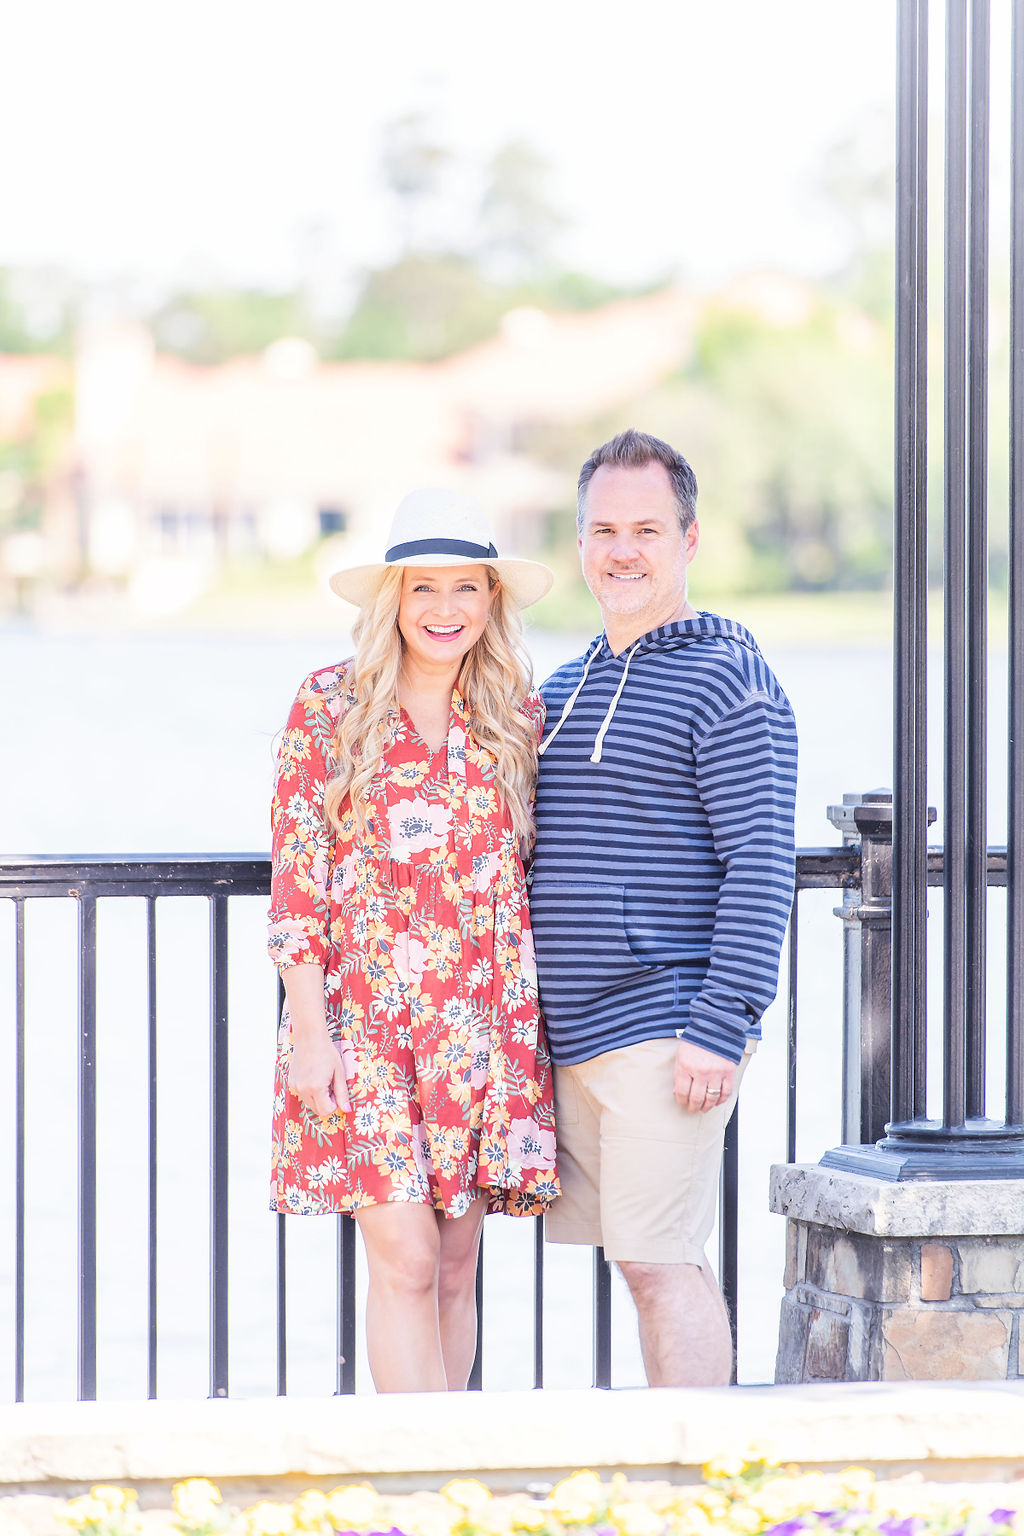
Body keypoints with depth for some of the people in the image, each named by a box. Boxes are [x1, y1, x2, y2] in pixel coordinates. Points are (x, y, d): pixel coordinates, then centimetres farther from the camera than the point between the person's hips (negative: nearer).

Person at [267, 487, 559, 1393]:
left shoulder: (521, 718, 7)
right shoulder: (330, 707, 0)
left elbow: (540, 874, 13)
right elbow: (295, 878, -2)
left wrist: (540, 1023, 8)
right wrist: (309, 1030, -8)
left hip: (487, 1016, 3)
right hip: (365, 1012, -3)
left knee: (456, 1265, 6)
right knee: (405, 1260, -10)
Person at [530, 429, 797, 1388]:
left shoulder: (726, 679, -7)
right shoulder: (566, 687, 17)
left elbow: (760, 866, -13)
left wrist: (720, 1029, -19)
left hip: (664, 1031, -7)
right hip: (571, 1038, 7)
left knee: (663, 1266, -9)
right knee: (641, 1266, 10)